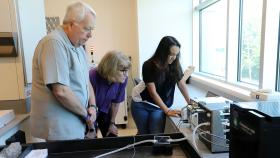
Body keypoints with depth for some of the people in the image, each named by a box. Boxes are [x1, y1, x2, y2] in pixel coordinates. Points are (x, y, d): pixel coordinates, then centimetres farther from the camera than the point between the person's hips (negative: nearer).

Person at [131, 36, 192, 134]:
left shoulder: (175, 65, -9)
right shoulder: (149, 66, -21)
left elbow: (182, 84, 0)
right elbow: (153, 92, -23)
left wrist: (190, 103, -9)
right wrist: (167, 111, -27)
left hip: (159, 107, 3)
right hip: (141, 105, -2)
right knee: (144, 135, 7)